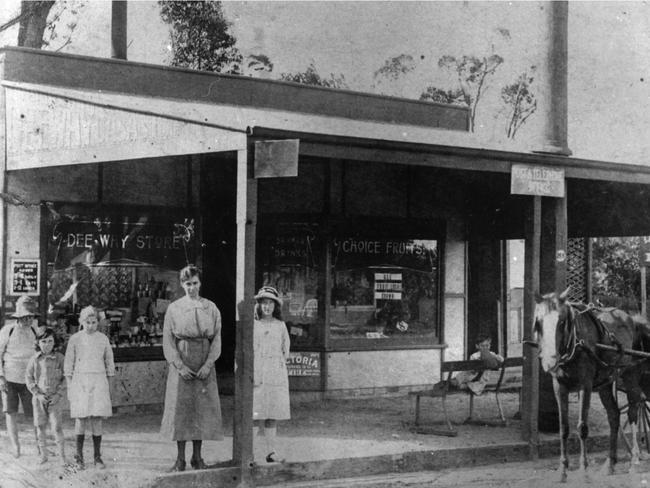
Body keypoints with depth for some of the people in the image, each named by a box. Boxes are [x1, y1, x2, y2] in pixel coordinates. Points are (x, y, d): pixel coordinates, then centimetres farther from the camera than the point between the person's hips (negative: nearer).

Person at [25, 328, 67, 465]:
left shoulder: (59, 358, -5)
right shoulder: (34, 359, -1)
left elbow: (66, 378, -2)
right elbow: (29, 378, 2)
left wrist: (58, 394, -10)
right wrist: (38, 394, -7)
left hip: (55, 398, -2)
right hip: (39, 398, 2)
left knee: (57, 427, -5)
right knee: (40, 426, 7)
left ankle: (62, 456, 7)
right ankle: (43, 455, 20)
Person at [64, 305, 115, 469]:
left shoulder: (103, 339, 7)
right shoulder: (75, 339, 2)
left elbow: (109, 362, 13)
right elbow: (68, 364, 6)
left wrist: (109, 386, 11)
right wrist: (69, 386, 2)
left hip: (99, 382, 1)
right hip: (80, 381, -1)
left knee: (97, 419, -2)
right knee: (81, 419, -4)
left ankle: (97, 457, 5)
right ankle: (79, 456, 7)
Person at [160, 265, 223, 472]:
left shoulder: (211, 308, 7)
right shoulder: (173, 309, 3)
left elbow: (217, 339, 4)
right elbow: (168, 341, -1)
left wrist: (208, 364, -9)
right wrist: (180, 366, -12)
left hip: (204, 367, 2)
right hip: (181, 365, -1)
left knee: (203, 409, 2)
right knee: (180, 408, -2)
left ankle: (197, 457, 11)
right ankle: (180, 459, 6)